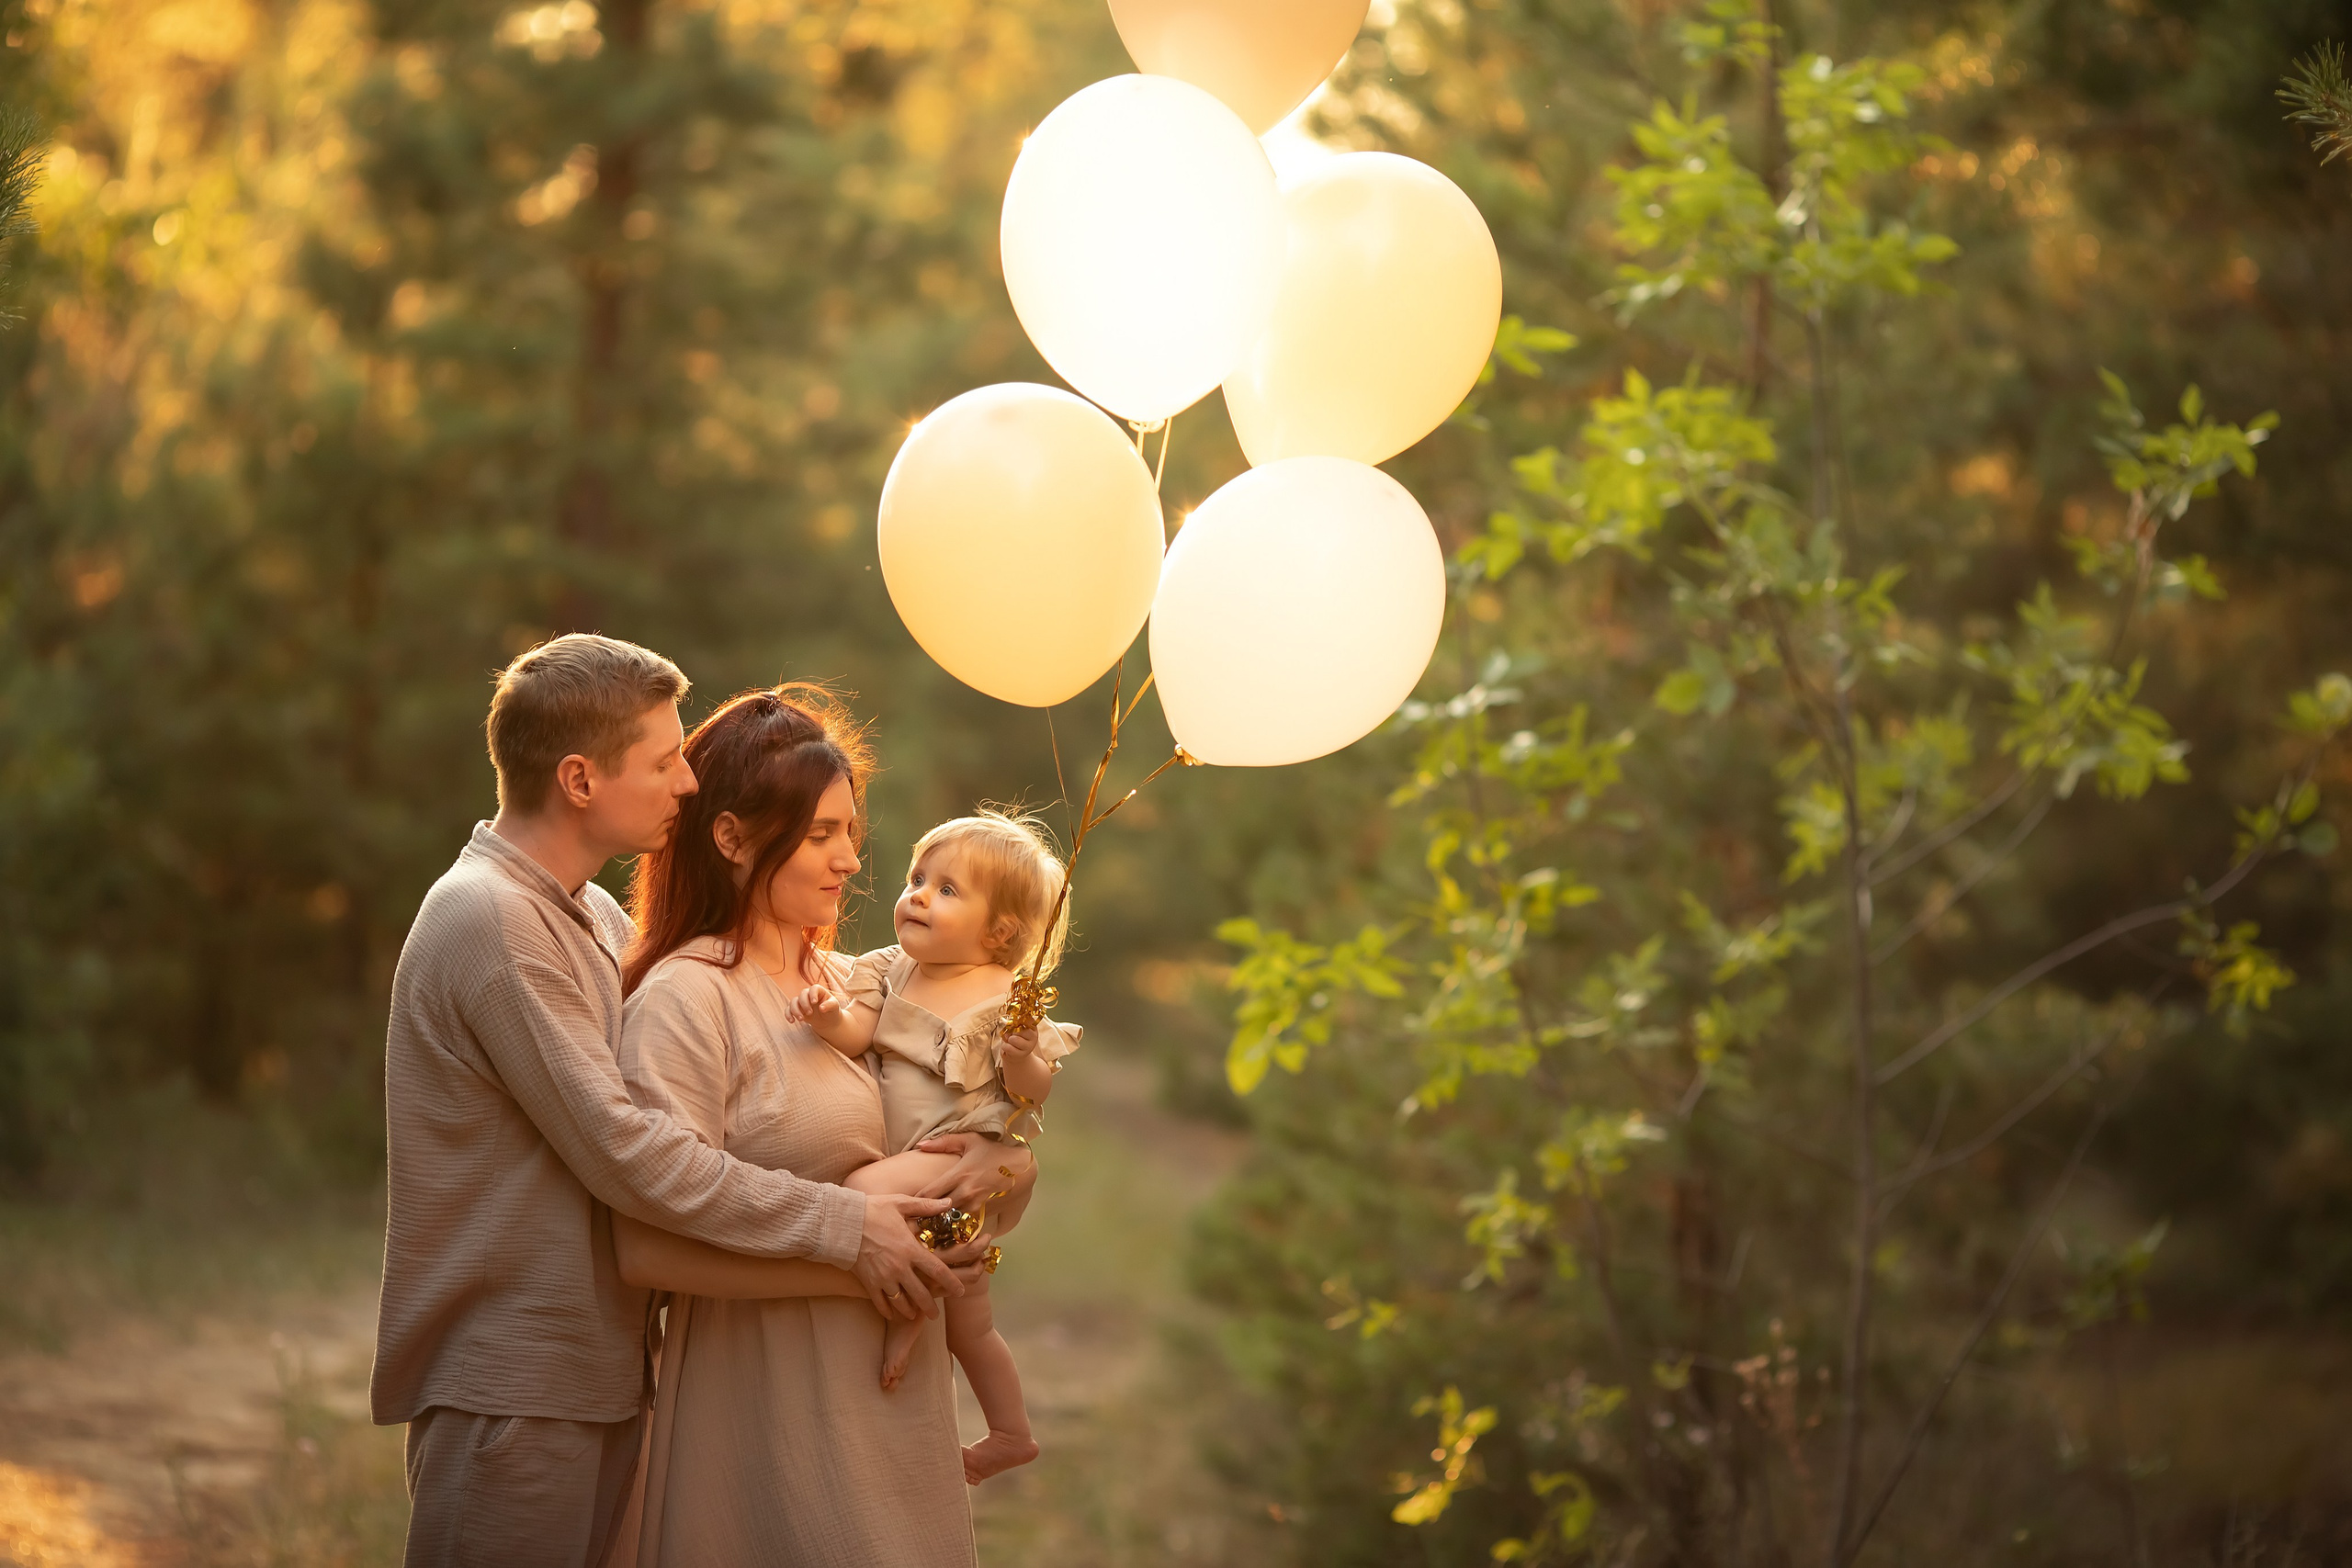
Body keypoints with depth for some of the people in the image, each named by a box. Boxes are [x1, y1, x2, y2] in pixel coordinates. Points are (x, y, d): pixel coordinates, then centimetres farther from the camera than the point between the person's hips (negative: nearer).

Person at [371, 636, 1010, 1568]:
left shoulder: (598, 922, 17)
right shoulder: (489, 922, -15)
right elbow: (621, 1151, -20)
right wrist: (842, 1226, -18)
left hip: (597, 1377, 9)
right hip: (509, 1387, -9)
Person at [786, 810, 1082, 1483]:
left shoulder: (1006, 999, -11)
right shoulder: (890, 972, 4)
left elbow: (1032, 1094, -12)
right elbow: (857, 1033, -10)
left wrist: (1023, 1057, -32)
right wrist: (830, 1016, -31)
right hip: (912, 1163, 7)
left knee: (868, 1187, -32)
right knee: (968, 1322, 19)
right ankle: (1010, 1432, 35)